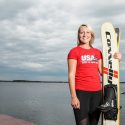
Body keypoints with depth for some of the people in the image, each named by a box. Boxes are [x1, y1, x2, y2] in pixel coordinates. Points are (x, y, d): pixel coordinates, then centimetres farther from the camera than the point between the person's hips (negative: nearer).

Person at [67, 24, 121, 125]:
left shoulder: (97, 52, 14)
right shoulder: (74, 51, -1)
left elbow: (102, 72, 11)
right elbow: (71, 75, -7)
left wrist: (114, 59, 2)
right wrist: (73, 96, -14)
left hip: (97, 92, 5)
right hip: (81, 92, -5)